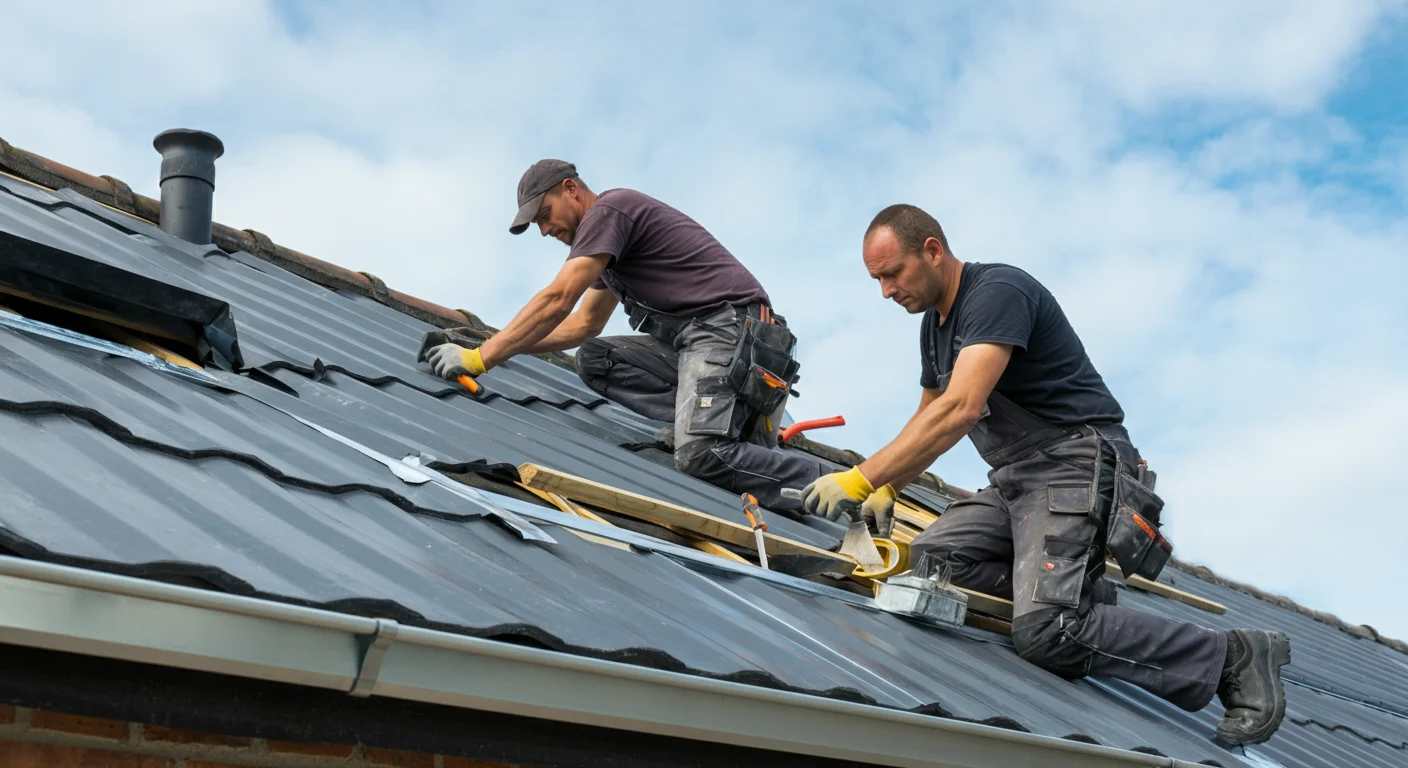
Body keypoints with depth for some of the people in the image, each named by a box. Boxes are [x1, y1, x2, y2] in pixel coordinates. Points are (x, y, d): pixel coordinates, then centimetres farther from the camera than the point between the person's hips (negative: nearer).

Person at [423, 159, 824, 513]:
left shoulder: (608, 209, -6)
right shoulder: (606, 237, 25)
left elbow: (557, 301, -14)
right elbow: (585, 324, 32)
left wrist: (481, 358, -12)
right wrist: (498, 345, 26)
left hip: (731, 325, -10)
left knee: (699, 455, -26)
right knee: (593, 358, 2)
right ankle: (700, 416, -6)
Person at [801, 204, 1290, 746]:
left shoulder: (997, 291, -16)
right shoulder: (934, 323, 16)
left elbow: (960, 410, -28)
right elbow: (928, 417, 27)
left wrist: (862, 478, -29)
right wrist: (885, 488, 11)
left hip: (1078, 463, -10)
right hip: (1014, 479, 10)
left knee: (1045, 633, -25)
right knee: (930, 557, -7)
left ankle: (1233, 656, -12)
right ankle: (1077, 595, 2)